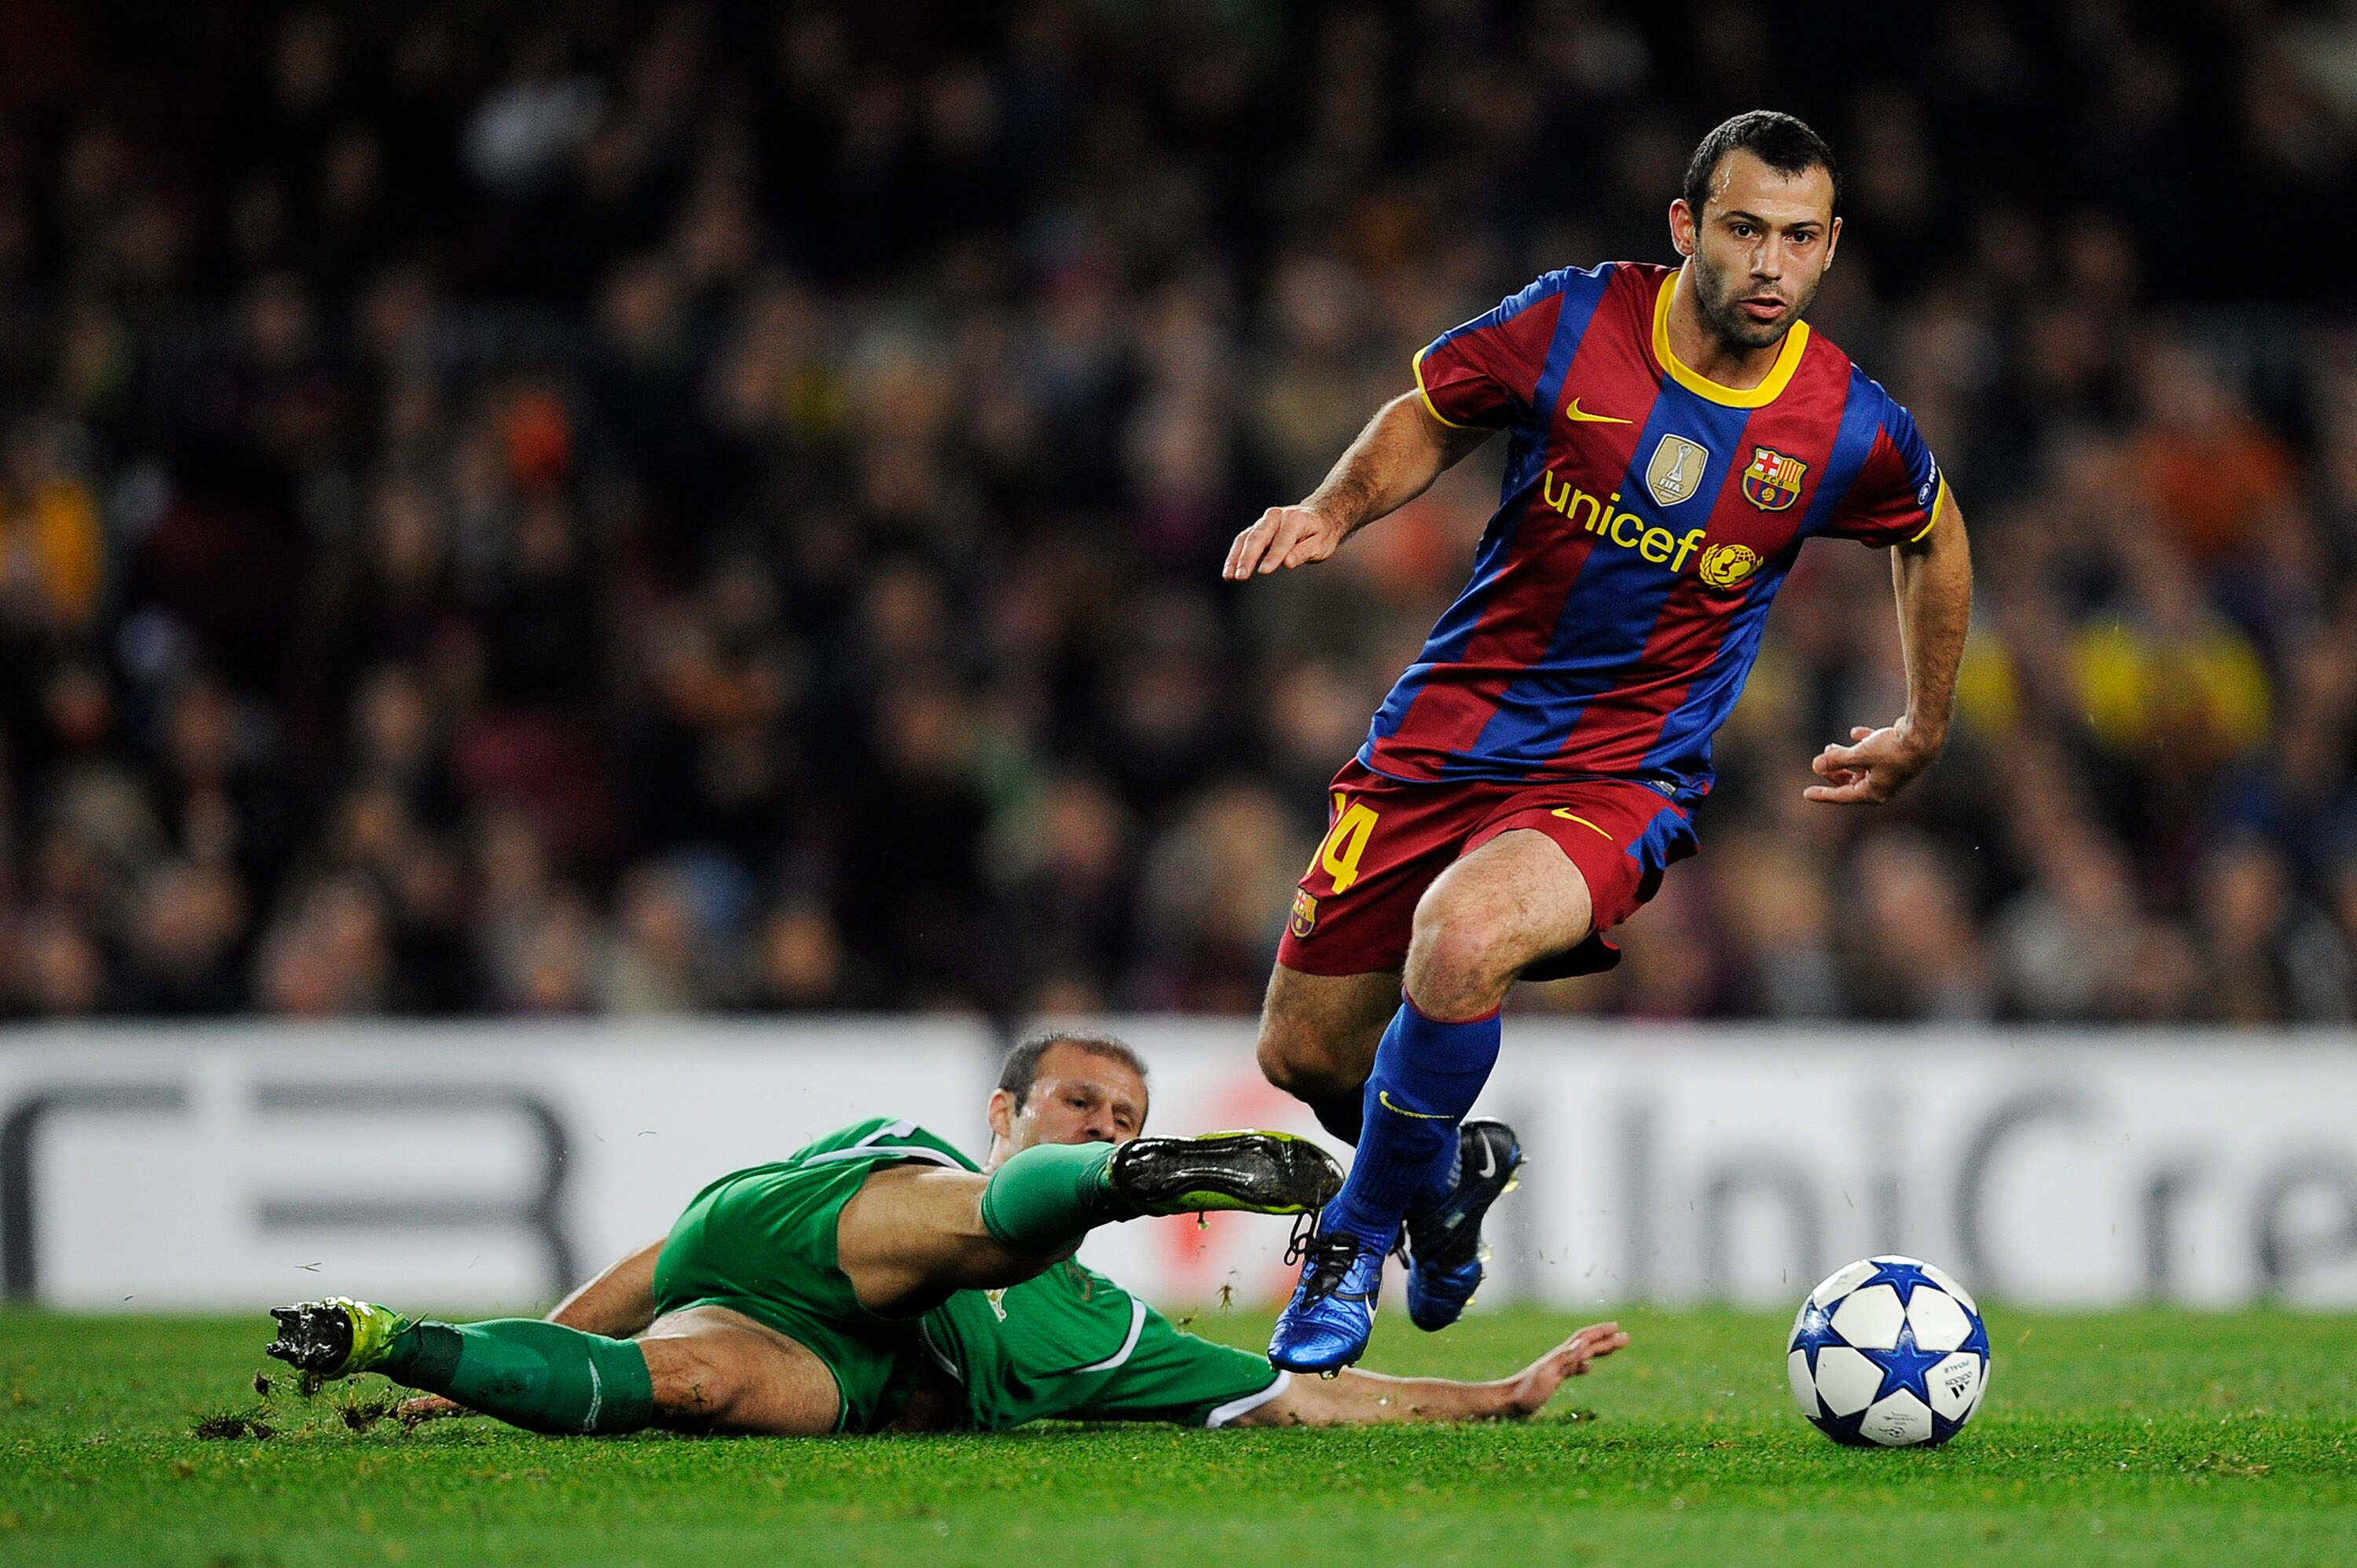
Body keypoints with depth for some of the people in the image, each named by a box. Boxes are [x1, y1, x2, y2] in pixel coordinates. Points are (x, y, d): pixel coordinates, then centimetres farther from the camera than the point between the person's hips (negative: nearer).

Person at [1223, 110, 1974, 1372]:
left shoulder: (1852, 433, -8)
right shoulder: (1569, 328, -9)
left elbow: (1931, 535, 15)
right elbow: (1428, 419, 10)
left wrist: (1923, 734, 23)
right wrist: (1333, 510, -8)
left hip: (1623, 781, -2)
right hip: (1446, 735, 3)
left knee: (1462, 939, -34)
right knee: (1305, 1055, 6)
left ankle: (1357, 1242, -10)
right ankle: (1443, 1176, 43)